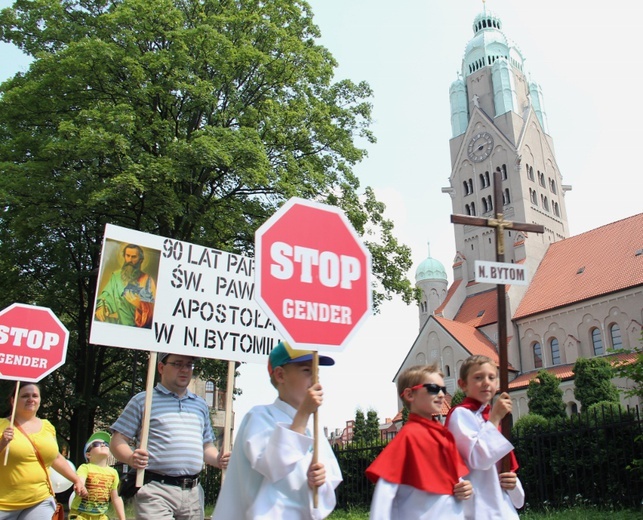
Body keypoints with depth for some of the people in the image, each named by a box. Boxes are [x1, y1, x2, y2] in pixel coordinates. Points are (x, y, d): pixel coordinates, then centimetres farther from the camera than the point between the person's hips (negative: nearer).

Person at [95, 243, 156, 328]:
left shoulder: (147, 280, 8)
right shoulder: (116, 276, 15)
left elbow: (153, 306, 4)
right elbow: (106, 295, 5)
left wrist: (139, 304, -14)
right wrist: (101, 307, -14)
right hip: (115, 323, 3)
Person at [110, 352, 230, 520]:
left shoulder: (201, 405, 19)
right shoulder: (143, 400, 4)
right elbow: (118, 441, 1)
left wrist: (218, 459, 1)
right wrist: (131, 458, -20)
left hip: (193, 493, 5)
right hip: (155, 491, -5)